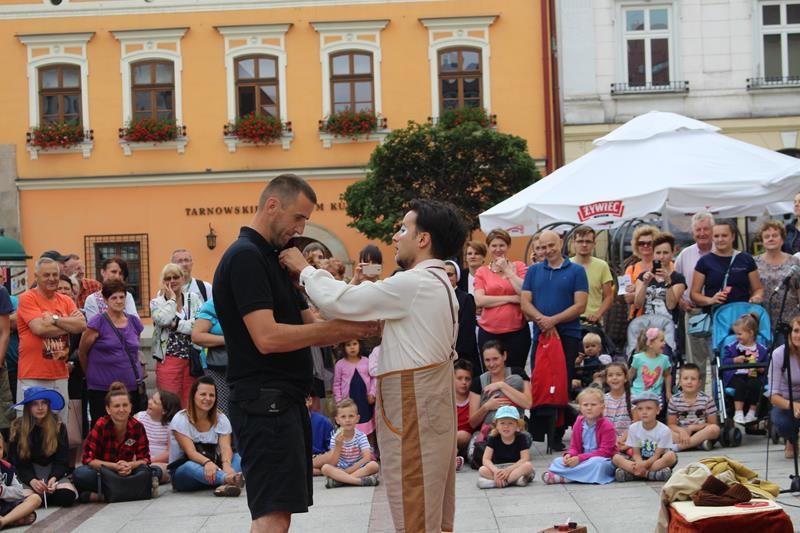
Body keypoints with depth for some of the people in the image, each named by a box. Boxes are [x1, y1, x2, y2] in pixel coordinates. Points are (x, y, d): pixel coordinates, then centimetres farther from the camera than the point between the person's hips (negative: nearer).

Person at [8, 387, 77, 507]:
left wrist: (53, 478, -23)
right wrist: (32, 481, -23)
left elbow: (62, 461, -2)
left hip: (53, 472, 1)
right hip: (27, 474, -1)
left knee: (66, 496, -30)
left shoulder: (59, 427, -1)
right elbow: (18, 462, -4)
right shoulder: (17, 428, -2)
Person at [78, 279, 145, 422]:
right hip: (102, 390, -4)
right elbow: (82, 352, 3)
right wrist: (91, 374, 13)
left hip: (132, 388, 4)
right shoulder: (98, 322, -5)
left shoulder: (134, 321, 10)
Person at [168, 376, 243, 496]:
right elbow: (190, 451, -21)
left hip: (212, 468, 4)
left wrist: (226, 464, -39)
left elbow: (226, 447, -14)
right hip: (182, 472, -4)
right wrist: (207, 462, -44)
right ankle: (227, 479, -66)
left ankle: (226, 485, -54)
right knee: (191, 466, -38)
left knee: (238, 457, -22)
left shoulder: (221, 419, 4)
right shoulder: (180, 419, -6)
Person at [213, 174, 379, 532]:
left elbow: (307, 326, 15)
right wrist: (336, 329, -17)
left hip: (284, 399, 10)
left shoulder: (270, 258, 18)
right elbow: (267, 337, -23)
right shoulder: (245, 257, -14)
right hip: (264, 400, -10)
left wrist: (353, 326, -3)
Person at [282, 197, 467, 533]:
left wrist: (304, 269, -2)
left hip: (413, 404, -10)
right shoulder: (438, 283, 17)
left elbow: (338, 302, -16)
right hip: (431, 400, 10)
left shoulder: (413, 283, -16)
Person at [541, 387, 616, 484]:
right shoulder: (578, 423, 5)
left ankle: (562, 477, -38)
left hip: (604, 461, -6)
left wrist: (579, 458, -25)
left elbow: (604, 452, -19)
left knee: (596, 463, -39)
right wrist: (569, 455, -16)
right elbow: (574, 447, 10)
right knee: (557, 461, -7)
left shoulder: (607, 426, -14)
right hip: (583, 461, 6)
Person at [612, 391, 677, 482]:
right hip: (641, 461, 3)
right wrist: (640, 465, -28)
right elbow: (636, 453, -5)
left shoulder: (664, 430, -13)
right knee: (616, 458, -20)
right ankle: (648, 474, -32)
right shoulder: (633, 428, -4)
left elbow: (657, 455, -15)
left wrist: (644, 465, -31)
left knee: (671, 456, -33)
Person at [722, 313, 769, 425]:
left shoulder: (761, 349, 9)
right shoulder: (731, 347, 11)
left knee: (754, 384, -35)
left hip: (754, 376, 0)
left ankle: (752, 412, -20)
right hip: (736, 376, 0)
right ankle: (738, 413, -32)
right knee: (741, 384, -35)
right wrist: (735, 360, -9)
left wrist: (760, 368, -11)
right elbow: (724, 361, 8)